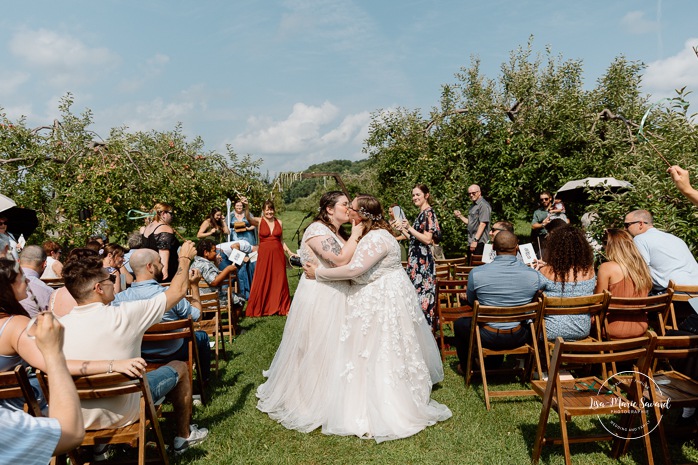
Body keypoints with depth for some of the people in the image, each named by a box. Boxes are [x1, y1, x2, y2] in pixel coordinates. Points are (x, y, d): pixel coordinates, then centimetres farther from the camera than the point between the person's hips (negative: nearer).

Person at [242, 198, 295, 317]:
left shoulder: (279, 222, 8)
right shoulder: (259, 222, -1)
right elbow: (249, 218, -23)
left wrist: (289, 252, 8)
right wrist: (246, 206, -41)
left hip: (278, 254, 3)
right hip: (264, 254, -2)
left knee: (279, 281, 7)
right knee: (262, 282, 2)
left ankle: (281, 307, 20)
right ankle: (258, 308, 16)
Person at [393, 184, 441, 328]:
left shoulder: (428, 213, -11)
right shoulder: (421, 214, 16)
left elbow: (427, 239, -19)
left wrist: (409, 228, -22)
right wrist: (402, 229, 17)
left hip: (423, 261, -9)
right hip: (416, 260, 9)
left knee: (421, 292, -6)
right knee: (415, 292, 12)